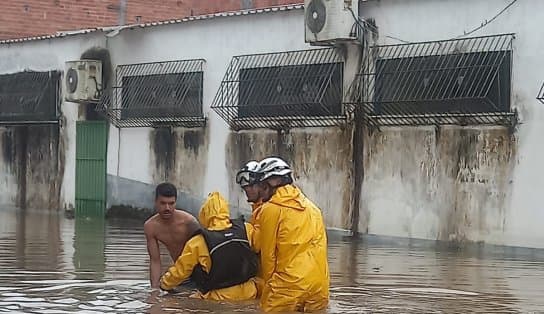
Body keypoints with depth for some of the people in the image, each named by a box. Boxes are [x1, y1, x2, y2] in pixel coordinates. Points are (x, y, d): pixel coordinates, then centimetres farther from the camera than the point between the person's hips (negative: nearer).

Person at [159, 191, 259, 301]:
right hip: (248, 295, 4)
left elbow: (180, 270, -1)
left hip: (219, 299, -4)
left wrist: (165, 284, 18)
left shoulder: (198, 243, -12)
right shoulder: (246, 230, -8)